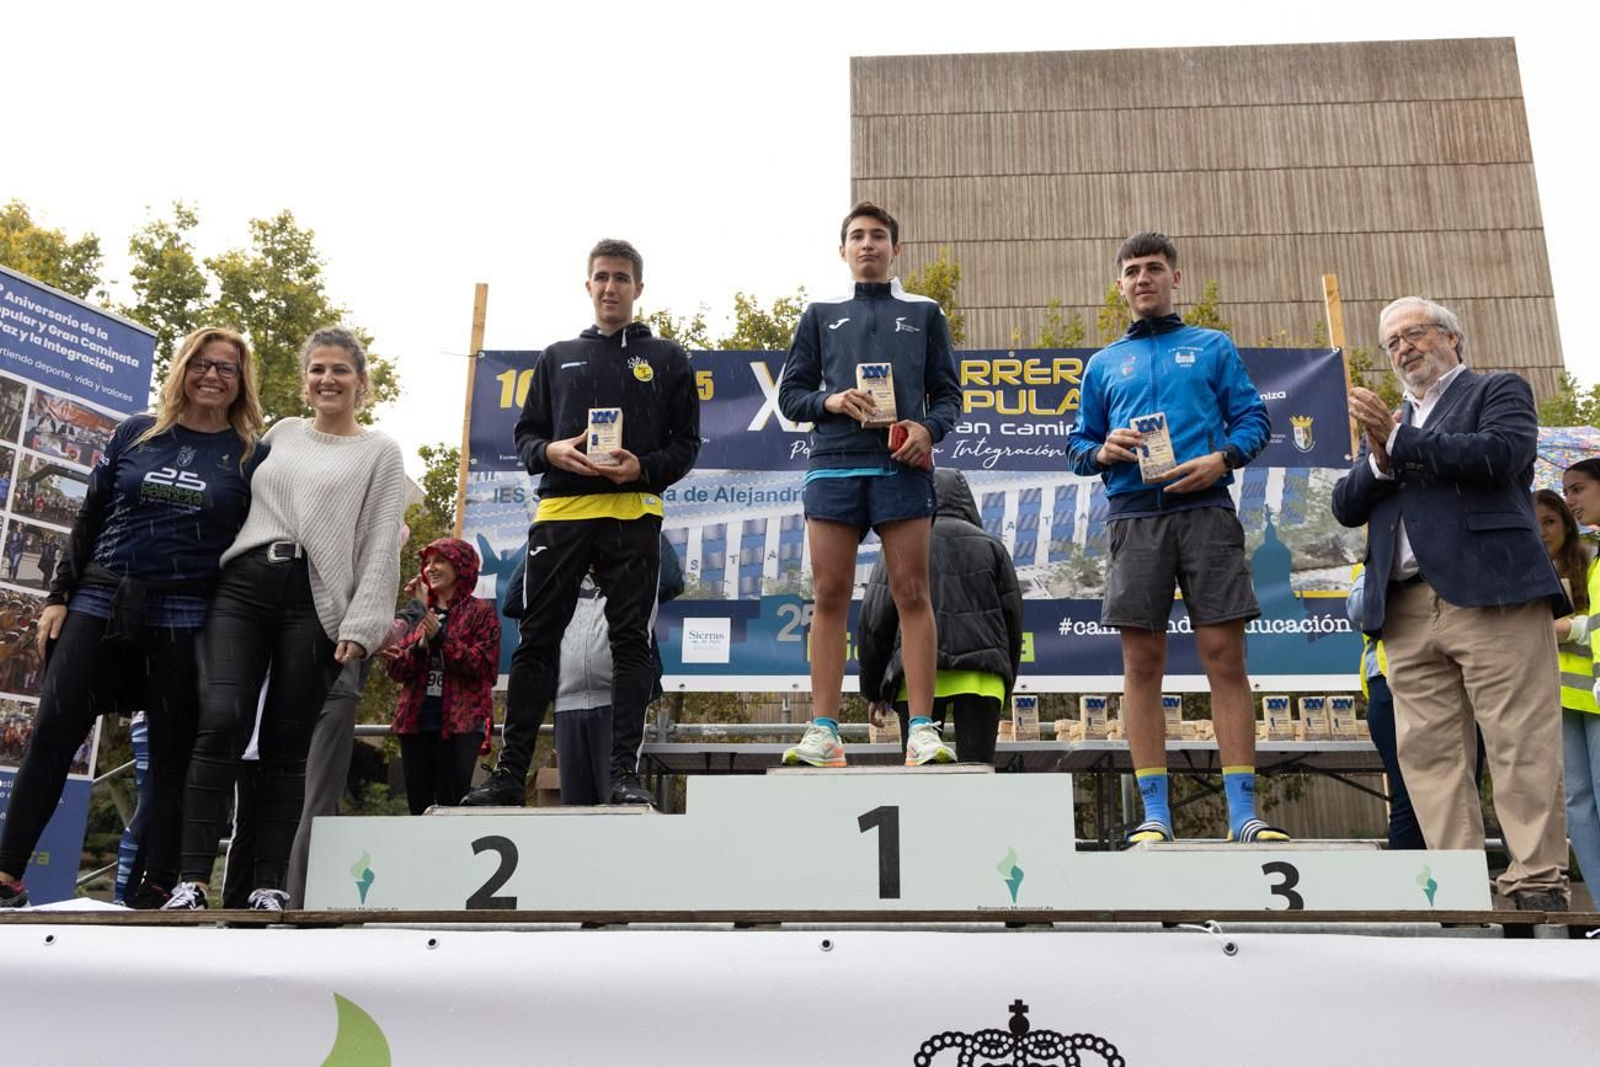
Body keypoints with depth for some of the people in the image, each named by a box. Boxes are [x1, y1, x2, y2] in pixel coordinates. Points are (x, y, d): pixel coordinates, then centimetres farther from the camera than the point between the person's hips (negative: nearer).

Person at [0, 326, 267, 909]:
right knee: (52, 738, 0)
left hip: (184, 619, -2)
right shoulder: (135, 434, 8)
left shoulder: (252, 456, 3)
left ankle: (152, 891, 7)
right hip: (99, 604, 2)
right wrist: (58, 596, 5)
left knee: (173, 754, 1)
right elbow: (87, 521, 11)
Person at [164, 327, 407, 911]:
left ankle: (270, 885, 5)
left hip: (314, 601, -2)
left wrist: (360, 625, -9)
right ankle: (193, 879, -11)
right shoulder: (279, 433, 20)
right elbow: (242, 503, 25)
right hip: (242, 584, 3)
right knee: (221, 721, -13)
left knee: (287, 742, -1)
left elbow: (381, 546, 1)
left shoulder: (380, 452, 9)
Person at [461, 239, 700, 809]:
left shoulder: (666, 358, 14)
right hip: (560, 511, 2)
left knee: (631, 643, -3)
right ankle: (510, 771, 5)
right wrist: (552, 452, -6)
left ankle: (625, 773, 0)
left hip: (633, 514, -2)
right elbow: (525, 434, 17)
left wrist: (643, 468, -11)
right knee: (536, 642, 0)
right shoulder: (557, 357, 20)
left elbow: (686, 443, 9)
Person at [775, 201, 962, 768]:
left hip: (902, 467, -1)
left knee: (912, 595, -5)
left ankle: (923, 730, -4)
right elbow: (790, 393, 14)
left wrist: (928, 429, -8)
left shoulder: (924, 313, 18)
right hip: (833, 466, 1)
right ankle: (823, 731, 0)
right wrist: (829, 402, -7)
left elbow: (948, 393, 13)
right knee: (830, 597, -2)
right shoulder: (821, 315, 20)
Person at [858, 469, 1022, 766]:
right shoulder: (989, 545, 15)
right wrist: (1006, 687, 24)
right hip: (981, 676, 2)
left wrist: (873, 689, 13)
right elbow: (1013, 616, 15)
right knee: (977, 764, -1)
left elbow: (875, 619, 4)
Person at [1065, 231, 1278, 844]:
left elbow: (1253, 419, 9)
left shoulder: (1213, 347, 16)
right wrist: (1102, 451, -4)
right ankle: (1155, 813, 4)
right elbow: (1078, 444, 18)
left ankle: (1244, 811, -2)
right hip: (1133, 517, 2)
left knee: (1225, 656, -6)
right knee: (1142, 664, -1)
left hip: (1205, 511, -1)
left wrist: (1221, 458, -11)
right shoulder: (1103, 364, 20)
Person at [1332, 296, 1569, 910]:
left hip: (1491, 593, -5)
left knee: (1521, 744, -7)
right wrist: (1380, 461, -3)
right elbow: (1346, 508, 15)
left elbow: (1500, 455, -9)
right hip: (1407, 609, 5)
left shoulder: (1499, 391, 12)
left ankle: (1537, 882, -3)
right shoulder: (1387, 421, 26)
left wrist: (1399, 440, -5)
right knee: (1427, 752, 0)